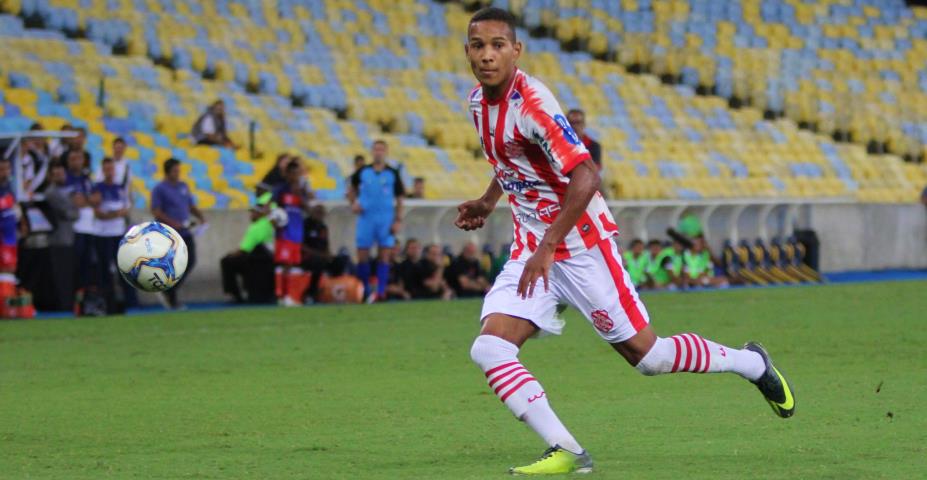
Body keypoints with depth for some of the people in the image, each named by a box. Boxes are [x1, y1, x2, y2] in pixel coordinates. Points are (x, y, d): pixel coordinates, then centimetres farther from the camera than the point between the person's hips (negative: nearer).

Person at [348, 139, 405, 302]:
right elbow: (352, 188, 21)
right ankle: (365, 291, 13)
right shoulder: (362, 172, 5)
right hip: (366, 217, 1)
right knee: (362, 255, 1)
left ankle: (380, 292, -6)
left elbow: (399, 199, 4)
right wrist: (353, 203, 3)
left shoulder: (393, 174, 2)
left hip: (386, 219, -1)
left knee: (384, 256, -5)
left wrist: (398, 220, -5)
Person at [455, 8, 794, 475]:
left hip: (580, 243, -7)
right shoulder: (478, 101, 3)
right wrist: (488, 201, 21)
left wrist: (548, 248, -32)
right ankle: (565, 452, -14)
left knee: (646, 355, 0)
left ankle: (751, 363, 24)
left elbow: (586, 176, -29)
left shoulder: (532, 102, -22)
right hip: (530, 249, 7)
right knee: (488, 348, -13)